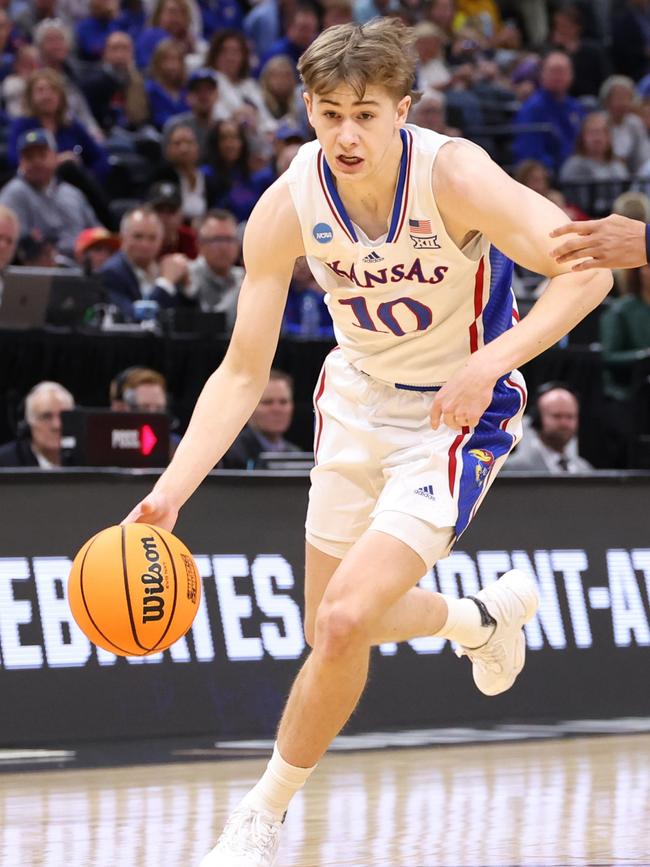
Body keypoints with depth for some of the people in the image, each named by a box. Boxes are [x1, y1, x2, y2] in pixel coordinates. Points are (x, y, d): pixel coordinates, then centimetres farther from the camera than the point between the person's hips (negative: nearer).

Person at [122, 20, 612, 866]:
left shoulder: (453, 174, -27)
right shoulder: (287, 207, -17)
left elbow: (586, 271, -27)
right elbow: (243, 374, -13)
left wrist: (491, 361, -39)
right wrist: (170, 493, -24)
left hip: (457, 414, -5)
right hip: (358, 397, 5)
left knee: (347, 620, -18)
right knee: (335, 625, 16)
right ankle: (486, 617, 48)